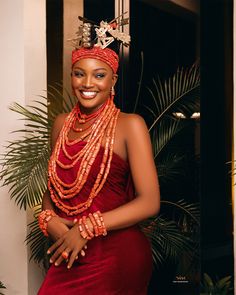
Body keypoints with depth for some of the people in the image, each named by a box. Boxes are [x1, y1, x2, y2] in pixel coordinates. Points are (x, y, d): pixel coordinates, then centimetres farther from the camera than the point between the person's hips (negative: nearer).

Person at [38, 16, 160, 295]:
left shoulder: (130, 125, -8)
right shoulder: (62, 124, 7)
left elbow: (149, 202, -13)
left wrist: (86, 228, -15)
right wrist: (48, 219, -6)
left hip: (116, 256, -4)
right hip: (68, 254, 4)